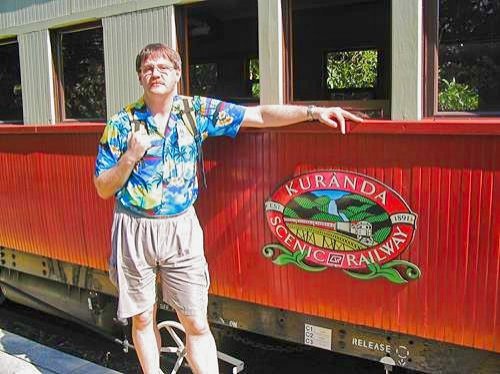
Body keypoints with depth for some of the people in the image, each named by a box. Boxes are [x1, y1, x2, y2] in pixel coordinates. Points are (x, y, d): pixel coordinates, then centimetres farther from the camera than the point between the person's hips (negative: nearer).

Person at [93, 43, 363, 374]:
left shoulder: (198, 111, -1)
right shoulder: (121, 124, -3)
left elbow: (260, 115, -4)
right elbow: (103, 189, -1)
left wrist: (314, 112, -12)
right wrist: (131, 156, -17)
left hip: (181, 227, 0)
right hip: (134, 229, 1)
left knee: (197, 323, 2)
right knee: (142, 319, 13)